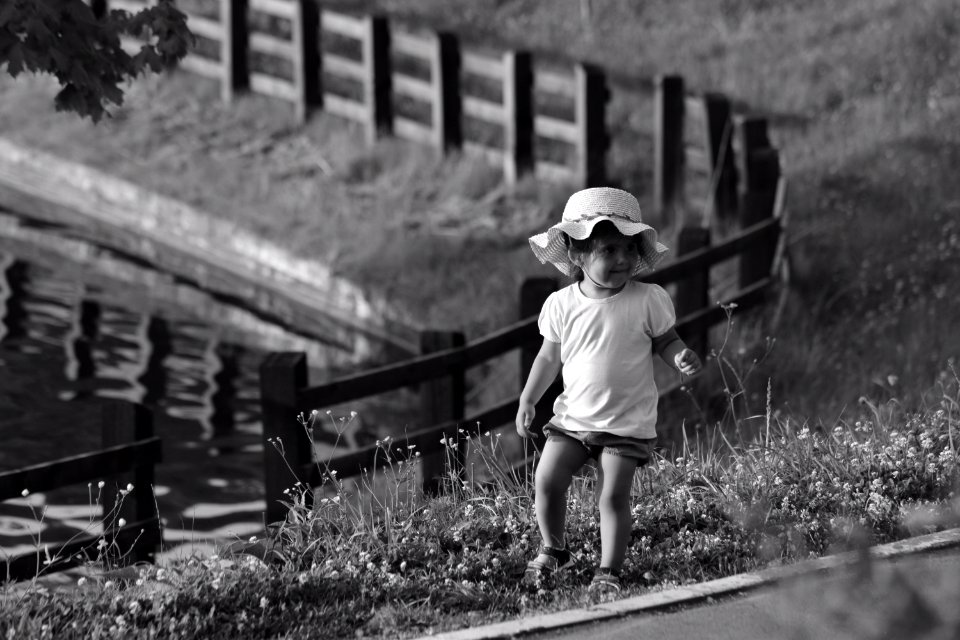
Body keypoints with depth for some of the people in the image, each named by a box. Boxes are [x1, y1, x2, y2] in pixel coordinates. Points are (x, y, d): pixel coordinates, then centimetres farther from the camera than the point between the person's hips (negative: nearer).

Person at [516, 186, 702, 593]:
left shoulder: (648, 301, -10)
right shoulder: (561, 305, -3)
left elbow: (666, 341, 2)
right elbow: (550, 356, 10)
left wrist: (680, 358, -20)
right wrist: (527, 400, 8)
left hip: (627, 423, -3)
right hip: (573, 417, 3)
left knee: (614, 496, -9)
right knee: (546, 481, -3)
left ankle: (609, 570, 4)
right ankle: (552, 550, 21)